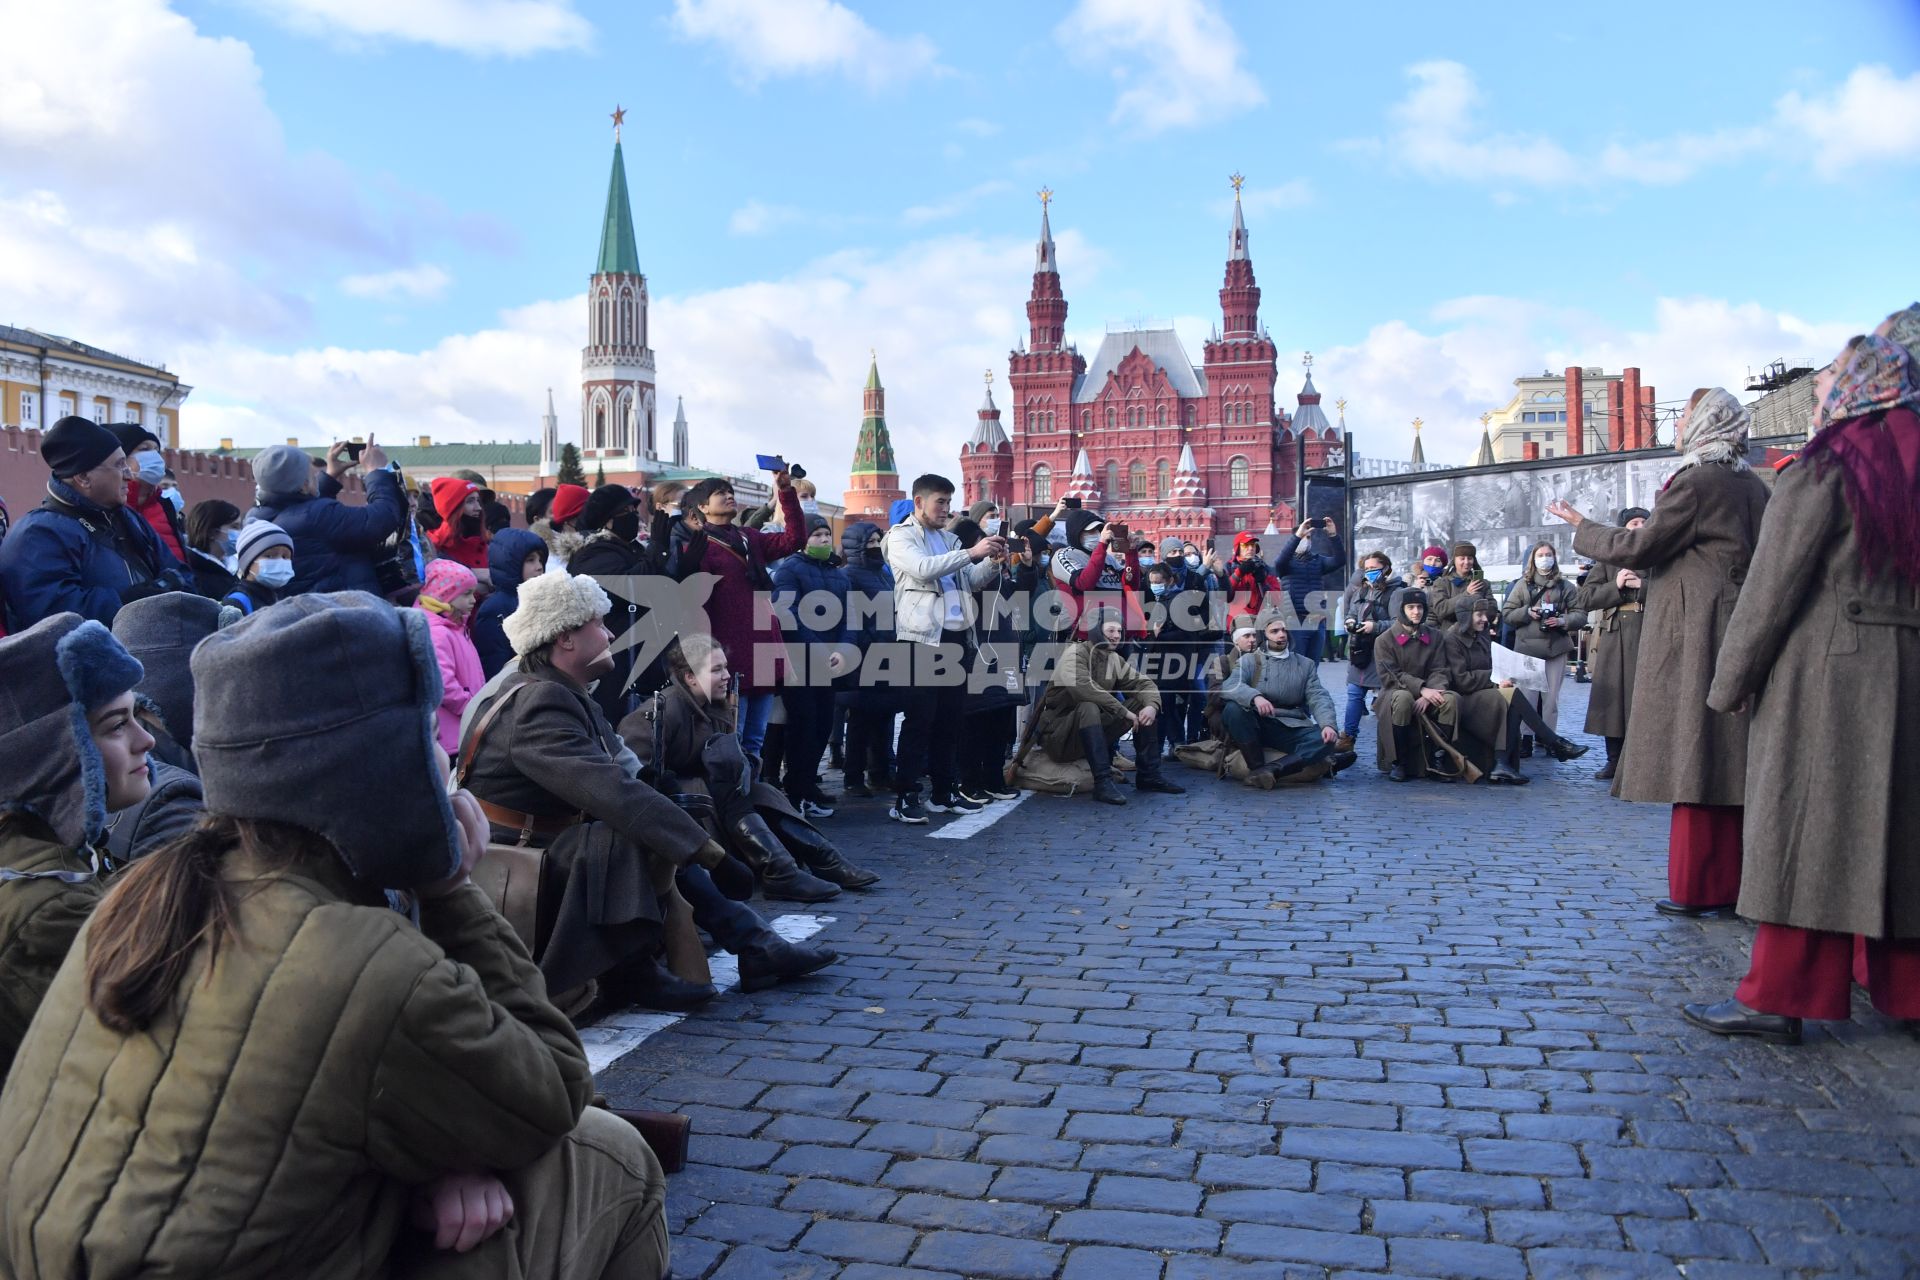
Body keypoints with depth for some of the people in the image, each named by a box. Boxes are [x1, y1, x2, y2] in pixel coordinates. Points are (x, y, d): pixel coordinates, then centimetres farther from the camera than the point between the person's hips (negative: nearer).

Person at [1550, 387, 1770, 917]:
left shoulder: (1695, 482, -11)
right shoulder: (1753, 487, 13)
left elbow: (1640, 547, -11)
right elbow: (1760, 558, 19)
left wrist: (1582, 527, 4)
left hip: (1694, 637, -8)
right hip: (1742, 631, 8)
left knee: (1694, 754, -5)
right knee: (1733, 756, 10)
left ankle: (1701, 888, -2)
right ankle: (1735, 879, 15)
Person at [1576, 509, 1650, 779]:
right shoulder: (1608, 559, 13)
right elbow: (1586, 599, 4)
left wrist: (1643, 585, -10)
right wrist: (1615, 585, -9)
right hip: (1614, 637, 1)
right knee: (1613, 695, 2)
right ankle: (1614, 760, 10)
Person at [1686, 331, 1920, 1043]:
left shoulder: (1821, 473, -9)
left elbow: (1772, 588, -12)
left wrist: (1731, 682, -5)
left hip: (1823, 674, -7)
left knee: (1803, 829, -5)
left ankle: (1777, 1001, -2)